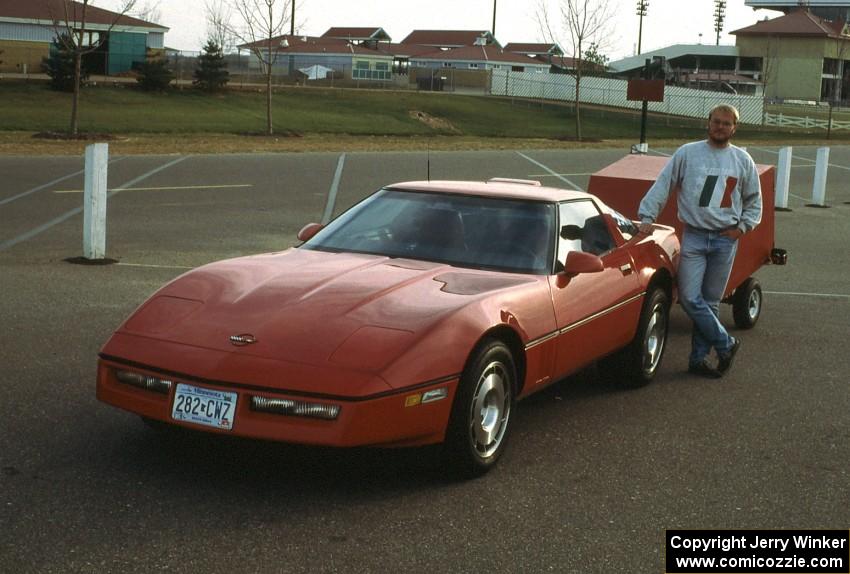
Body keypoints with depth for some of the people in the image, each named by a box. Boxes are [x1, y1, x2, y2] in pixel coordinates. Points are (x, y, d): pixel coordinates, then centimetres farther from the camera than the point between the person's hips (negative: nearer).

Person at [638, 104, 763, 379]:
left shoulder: (743, 160, 9)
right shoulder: (687, 153, 3)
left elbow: (754, 201, 18)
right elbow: (662, 185, 3)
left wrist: (743, 227, 4)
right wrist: (647, 216, -7)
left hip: (725, 240, 1)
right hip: (693, 237, -1)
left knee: (710, 301, 6)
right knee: (690, 298, -11)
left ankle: (699, 357, 15)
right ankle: (726, 344, 5)